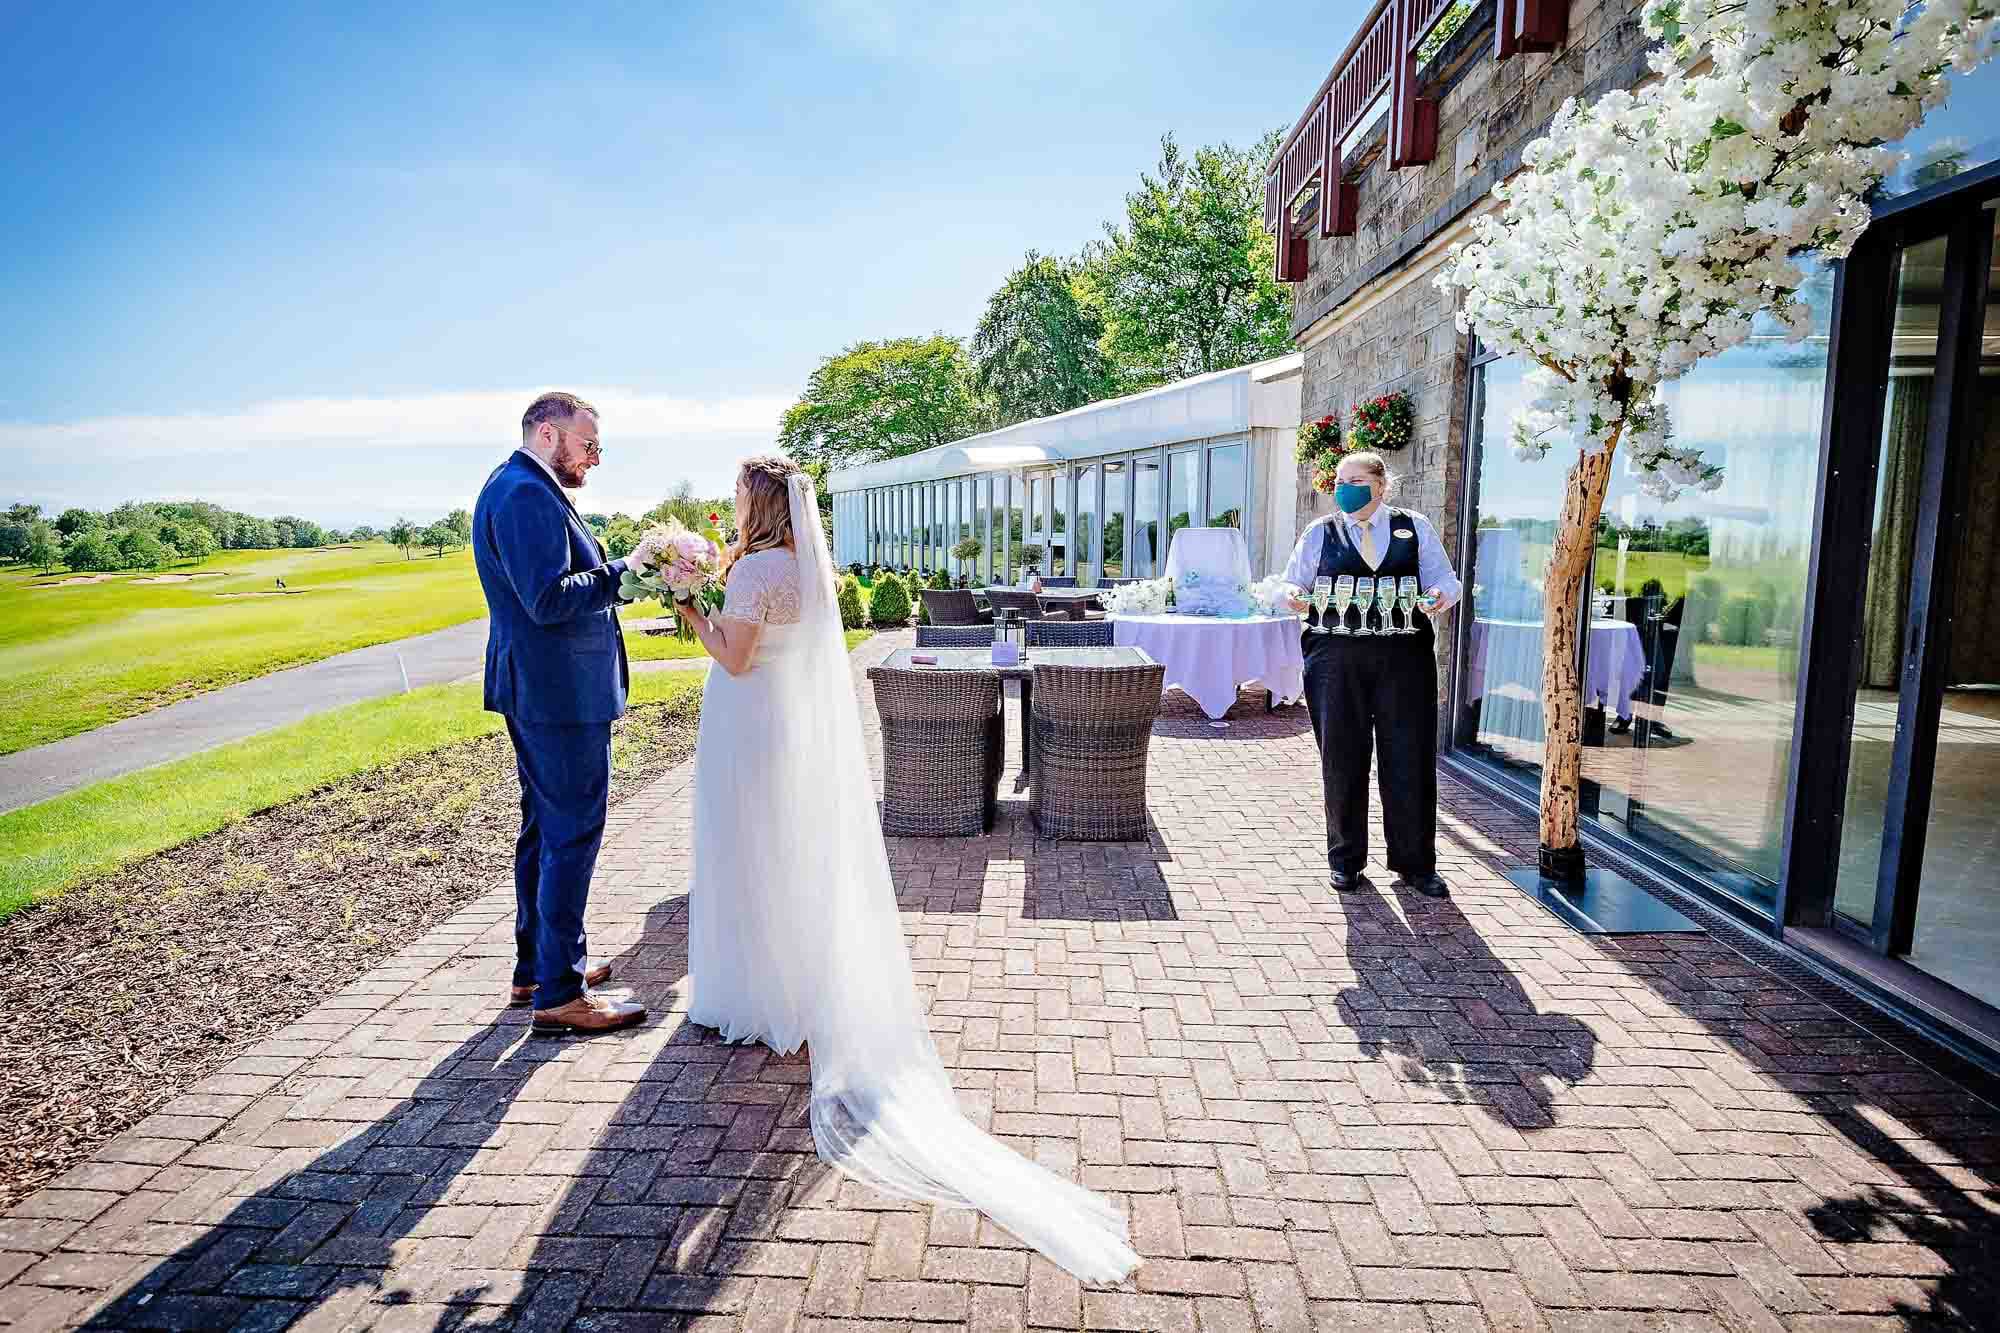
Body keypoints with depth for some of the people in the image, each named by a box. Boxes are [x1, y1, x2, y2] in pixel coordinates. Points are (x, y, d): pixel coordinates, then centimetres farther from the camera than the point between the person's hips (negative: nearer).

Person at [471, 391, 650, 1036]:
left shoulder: (517, 489, 17)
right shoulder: (526, 493, -16)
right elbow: (549, 599, -25)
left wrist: (621, 571, 11)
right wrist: (626, 568, -20)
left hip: (540, 689, 11)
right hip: (561, 691, -11)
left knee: (545, 827, 17)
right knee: (574, 832, -4)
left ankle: (535, 969, 30)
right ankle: (559, 993, 5)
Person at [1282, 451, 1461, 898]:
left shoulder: (1415, 529, 13)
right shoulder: (1319, 532, 12)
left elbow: (1443, 577, 9)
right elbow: (1292, 583, 10)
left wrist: (1440, 595, -14)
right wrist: (1294, 597, -13)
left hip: (1404, 657, 0)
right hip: (1336, 659, 0)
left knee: (1410, 759, 2)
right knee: (1342, 759, 4)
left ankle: (1415, 863, 16)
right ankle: (1345, 860, 19)